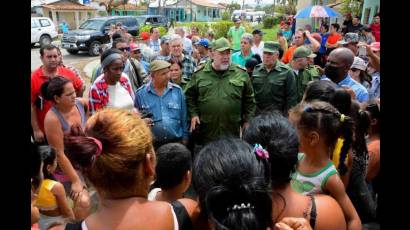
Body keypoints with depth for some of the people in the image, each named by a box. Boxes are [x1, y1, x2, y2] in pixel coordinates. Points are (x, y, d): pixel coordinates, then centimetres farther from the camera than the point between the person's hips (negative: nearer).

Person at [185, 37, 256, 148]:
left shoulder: (241, 74, 2)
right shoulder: (199, 74, 1)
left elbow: (249, 99, 9)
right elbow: (190, 96, 10)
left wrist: (247, 121, 7)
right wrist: (193, 114, -1)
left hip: (232, 131, 1)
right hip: (205, 131, 0)